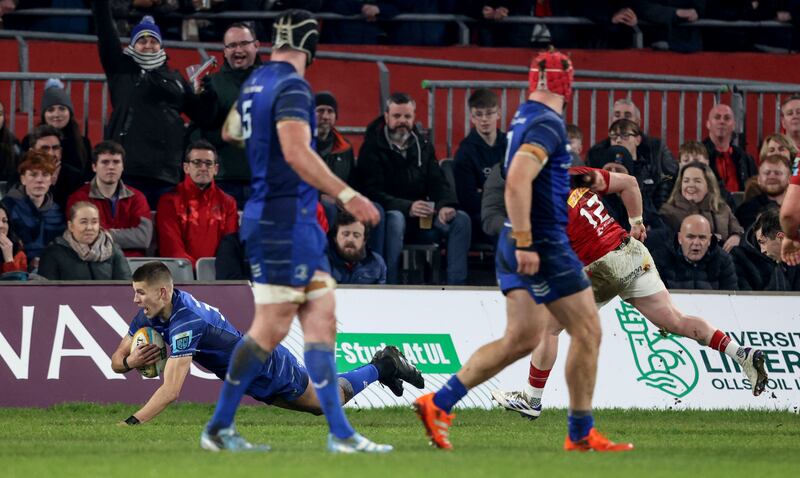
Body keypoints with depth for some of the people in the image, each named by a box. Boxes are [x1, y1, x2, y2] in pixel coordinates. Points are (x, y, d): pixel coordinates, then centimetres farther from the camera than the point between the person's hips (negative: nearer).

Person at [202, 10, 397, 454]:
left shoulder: (255, 83, 13)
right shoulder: (291, 88, -14)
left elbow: (230, 132, 30)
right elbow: (296, 153, -27)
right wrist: (347, 195, -29)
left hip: (299, 224, 10)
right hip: (284, 222, -10)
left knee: (322, 321, 5)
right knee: (270, 329, -5)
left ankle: (340, 433, 1)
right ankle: (218, 427, 2)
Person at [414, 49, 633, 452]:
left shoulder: (524, 119, 14)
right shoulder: (547, 123, -15)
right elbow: (517, 182, -26)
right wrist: (525, 242, -26)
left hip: (520, 245, 9)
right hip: (543, 244, -9)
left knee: (521, 339, 9)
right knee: (587, 331, 0)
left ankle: (439, 403, 3)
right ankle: (581, 434, 6)